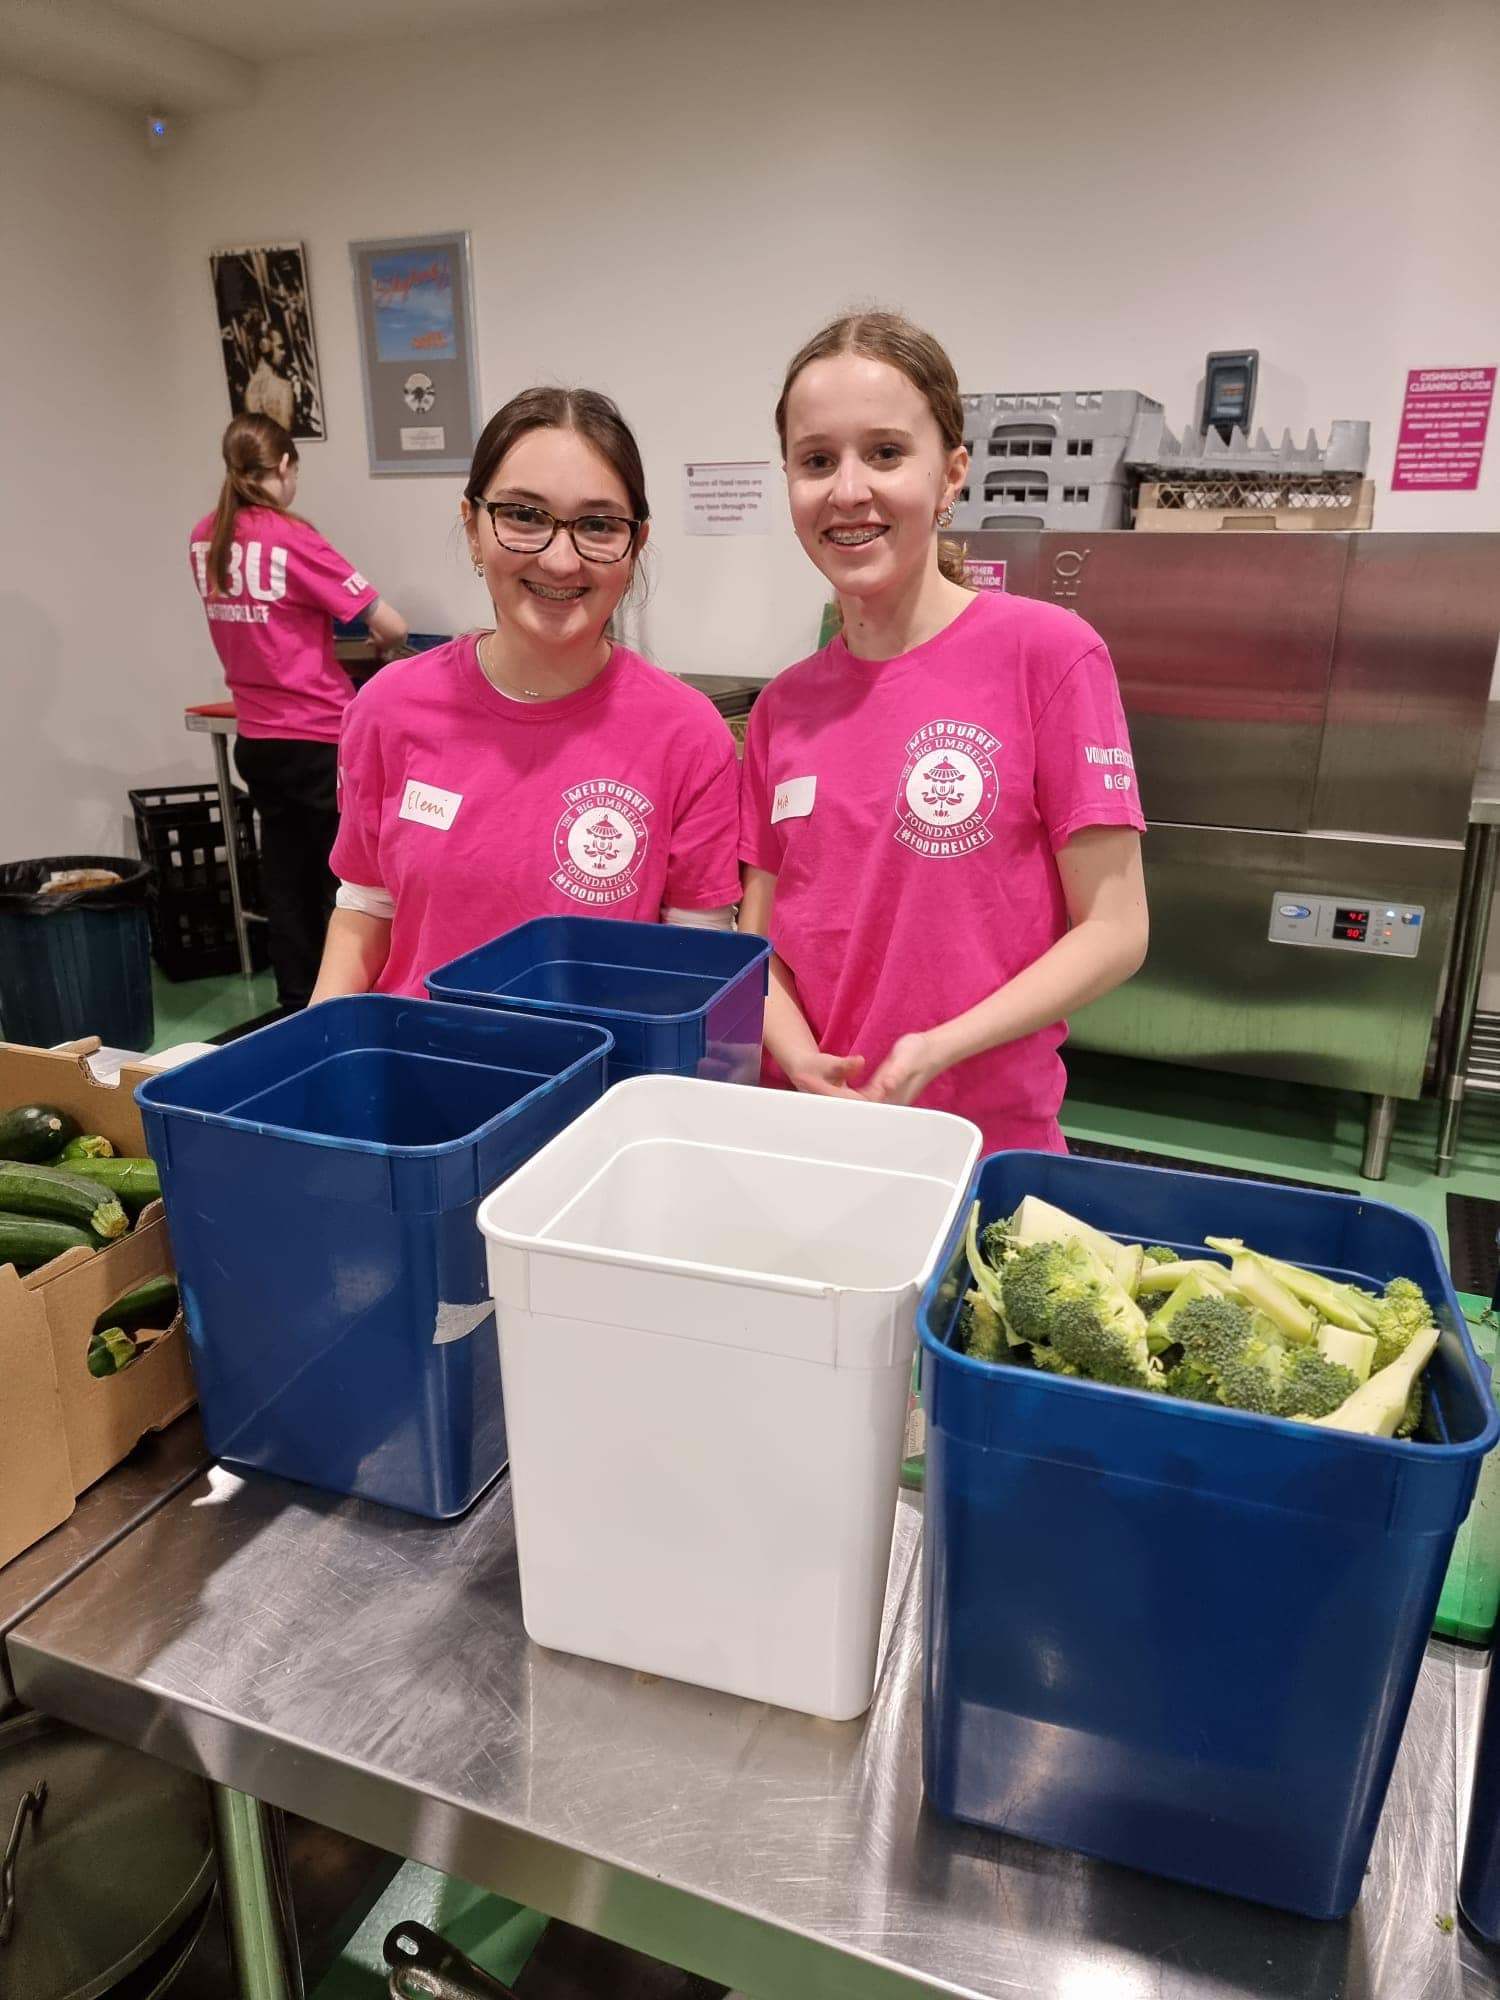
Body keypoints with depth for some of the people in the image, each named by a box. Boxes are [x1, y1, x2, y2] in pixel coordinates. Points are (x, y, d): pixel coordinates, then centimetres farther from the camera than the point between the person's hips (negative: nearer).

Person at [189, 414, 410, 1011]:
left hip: (256, 738, 7)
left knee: (286, 875, 14)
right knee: (342, 881, 5)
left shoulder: (205, 538, 5)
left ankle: (296, 1005, 23)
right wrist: (383, 642, 7)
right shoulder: (292, 538, -14)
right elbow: (392, 627, -14)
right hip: (319, 738, -6)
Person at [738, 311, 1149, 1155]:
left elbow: (1113, 931, -11)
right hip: (808, 1134, 4)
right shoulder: (784, 707, 3)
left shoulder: (1047, 651, -11)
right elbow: (760, 940, 6)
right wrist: (800, 1057, -13)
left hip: (990, 1141, -3)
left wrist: (936, 1050, -21)